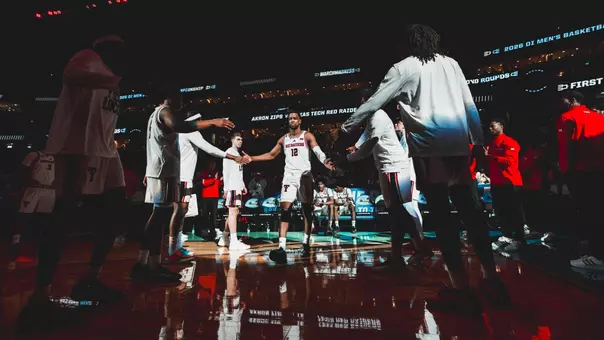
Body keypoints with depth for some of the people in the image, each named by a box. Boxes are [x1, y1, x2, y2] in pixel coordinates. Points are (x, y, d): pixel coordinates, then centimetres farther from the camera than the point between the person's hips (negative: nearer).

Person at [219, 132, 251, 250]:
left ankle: (224, 238, 19)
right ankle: (234, 242, -13)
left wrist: (243, 185, 17)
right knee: (233, 212, -12)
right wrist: (226, 188, -18)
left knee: (235, 213, 11)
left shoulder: (238, 153, 22)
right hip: (232, 187, -9)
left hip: (238, 187, 9)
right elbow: (226, 171, -12)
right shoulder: (229, 152, -4)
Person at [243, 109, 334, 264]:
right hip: (289, 176, 3)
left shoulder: (307, 136, 2)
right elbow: (271, 155, 22)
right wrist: (252, 158, 14)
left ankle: (305, 243, 20)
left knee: (307, 210, 6)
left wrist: (325, 161, -35)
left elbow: (318, 151, -13)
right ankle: (281, 247, -17)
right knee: (285, 209, -11)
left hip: (304, 175, -2)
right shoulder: (283, 139, 15)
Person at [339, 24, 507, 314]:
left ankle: (462, 289, -1)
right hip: (459, 143, 6)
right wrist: (478, 140, 18)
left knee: (441, 214, -4)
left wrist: (345, 128, 2)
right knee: (468, 208, 11)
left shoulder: (404, 68, 4)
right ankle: (492, 279, 18)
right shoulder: (451, 63, 19)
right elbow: (469, 104, 15)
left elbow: (373, 103, -2)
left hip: (429, 144, -5)